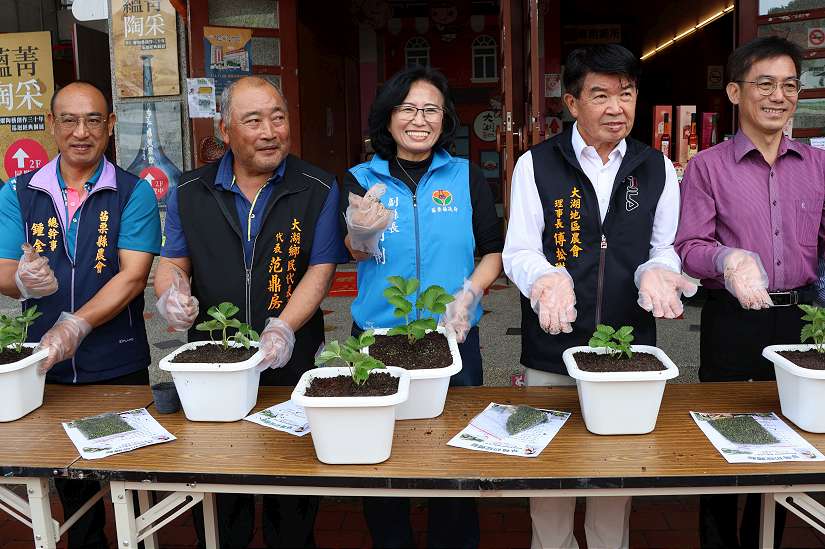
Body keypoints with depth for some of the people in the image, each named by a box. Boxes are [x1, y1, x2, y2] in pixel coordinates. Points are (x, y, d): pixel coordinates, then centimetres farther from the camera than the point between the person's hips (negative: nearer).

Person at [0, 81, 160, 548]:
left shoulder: (134, 193, -6)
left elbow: (133, 275, -15)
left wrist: (76, 326, -27)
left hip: (118, 365, -3)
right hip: (46, 366, 3)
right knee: (70, 480, 20)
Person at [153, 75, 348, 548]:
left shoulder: (318, 190, -4)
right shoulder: (191, 192, 3)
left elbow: (321, 269, -8)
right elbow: (174, 260, 10)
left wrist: (284, 327, -22)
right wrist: (173, 289, -14)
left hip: (293, 363, -2)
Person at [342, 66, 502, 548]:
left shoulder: (468, 177, 3)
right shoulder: (361, 179, 1)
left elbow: (494, 250, 4)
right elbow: (356, 252, -13)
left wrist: (469, 293, -14)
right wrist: (361, 233, -36)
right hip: (377, 339, 0)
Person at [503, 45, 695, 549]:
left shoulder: (658, 169, 7)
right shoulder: (536, 165, -1)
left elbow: (665, 248, 9)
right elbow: (518, 251, -4)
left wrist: (656, 272, -14)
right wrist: (546, 279, -26)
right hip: (552, 350, -2)